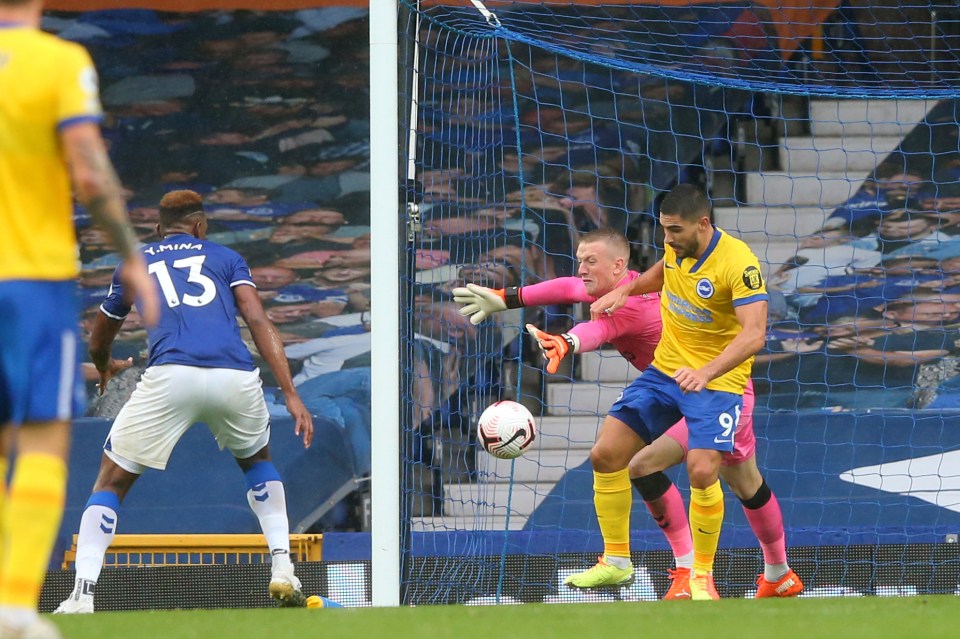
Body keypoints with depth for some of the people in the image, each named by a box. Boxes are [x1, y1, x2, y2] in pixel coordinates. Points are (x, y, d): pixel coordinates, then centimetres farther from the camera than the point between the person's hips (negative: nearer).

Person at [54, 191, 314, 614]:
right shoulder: (224, 257, 24)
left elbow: (98, 346, 38)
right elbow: (258, 322, 8)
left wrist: (105, 369, 62)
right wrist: (290, 395, 3)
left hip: (171, 376, -1)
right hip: (236, 379, 1)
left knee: (111, 481, 9)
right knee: (257, 460, 31)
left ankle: (82, 595, -8)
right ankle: (282, 571, 19)